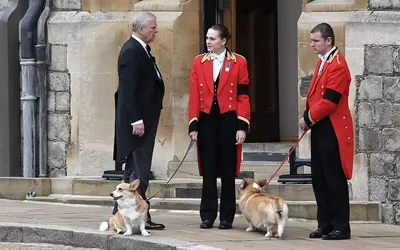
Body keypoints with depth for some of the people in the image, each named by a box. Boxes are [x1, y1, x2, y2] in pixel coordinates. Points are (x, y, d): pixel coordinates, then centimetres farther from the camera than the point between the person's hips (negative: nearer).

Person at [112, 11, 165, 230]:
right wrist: (136, 120, -24)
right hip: (137, 120, -11)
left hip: (144, 120, 11)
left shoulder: (140, 50, 16)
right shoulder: (131, 51, -16)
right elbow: (128, 89, -21)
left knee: (133, 170, 14)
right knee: (139, 171, -8)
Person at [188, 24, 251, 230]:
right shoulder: (198, 62, 6)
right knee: (208, 170, 3)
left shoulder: (239, 63, 0)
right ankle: (207, 216, 9)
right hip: (206, 120, 2)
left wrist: (242, 126, -9)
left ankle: (227, 217, 11)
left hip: (228, 120, -2)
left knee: (228, 171, 4)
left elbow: (243, 97, -3)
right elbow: (194, 96, 3)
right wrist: (193, 125, -3)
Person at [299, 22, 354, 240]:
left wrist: (308, 118, -10)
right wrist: (308, 118, 6)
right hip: (319, 128, 10)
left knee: (334, 179, -4)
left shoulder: (337, 65, -16)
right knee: (319, 179, 11)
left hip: (332, 130, -10)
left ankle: (341, 227, 1)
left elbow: (329, 100, -21)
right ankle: (325, 224, 17)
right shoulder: (323, 62, 16)